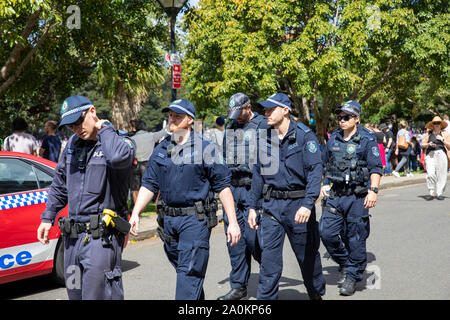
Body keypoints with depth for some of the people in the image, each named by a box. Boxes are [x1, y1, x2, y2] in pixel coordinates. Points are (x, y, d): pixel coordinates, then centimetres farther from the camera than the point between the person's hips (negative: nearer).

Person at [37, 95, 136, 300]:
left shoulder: (122, 142, -6)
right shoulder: (73, 144, 14)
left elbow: (119, 157, -33)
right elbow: (59, 185, 26)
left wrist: (104, 128, -16)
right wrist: (47, 217, 21)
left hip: (102, 237, -7)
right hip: (72, 236, 7)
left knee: (97, 294, -11)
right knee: (75, 294, 14)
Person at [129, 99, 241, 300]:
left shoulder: (205, 148, -4)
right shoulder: (161, 149, 10)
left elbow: (222, 186, -4)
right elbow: (149, 185, 11)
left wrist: (232, 223, -8)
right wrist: (135, 214, -3)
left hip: (195, 220, -5)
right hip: (168, 220, 6)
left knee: (189, 275, -10)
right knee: (183, 271, 16)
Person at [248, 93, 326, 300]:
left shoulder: (305, 136, -9)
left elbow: (315, 171, -16)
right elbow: (258, 174, 14)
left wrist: (307, 205, -26)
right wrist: (253, 206, 11)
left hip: (298, 204, -3)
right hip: (272, 205, 3)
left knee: (308, 256, 12)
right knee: (269, 258, -4)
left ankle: (317, 293, 34)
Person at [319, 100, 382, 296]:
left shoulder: (367, 140, -4)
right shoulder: (334, 138, 10)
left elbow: (376, 168, -7)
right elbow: (325, 164, 22)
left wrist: (373, 190, -18)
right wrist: (325, 184, 12)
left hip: (357, 197, -4)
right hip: (335, 195, 4)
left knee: (355, 238, 2)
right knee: (327, 233, -3)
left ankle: (352, 276, 15)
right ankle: (344, 264, 20)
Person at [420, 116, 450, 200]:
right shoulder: (429, 134, 15)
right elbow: (422, 144, 17)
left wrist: (443, 140, -7)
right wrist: (428, 144, -2)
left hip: (441, 154, 0)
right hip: (430, 154, 1)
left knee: (441, 175, -5)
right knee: (430, 174, -13)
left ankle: (439, 194, 4)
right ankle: (432, 193, -5)